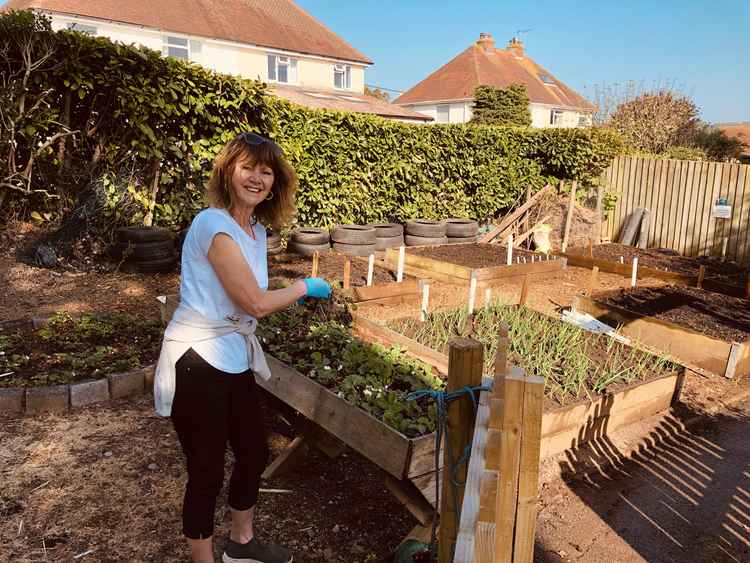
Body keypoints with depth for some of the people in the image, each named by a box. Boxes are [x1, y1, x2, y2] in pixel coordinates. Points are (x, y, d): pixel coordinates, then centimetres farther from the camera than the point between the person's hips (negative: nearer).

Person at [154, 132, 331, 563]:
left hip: (235, 358, 9)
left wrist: (295, 298, 1)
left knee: (255, 454, 21)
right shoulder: (214, 224, -19)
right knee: (207, 471, 6)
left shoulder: (256, 229, 8)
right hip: (198, 363, -9)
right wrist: (304, 287, -7)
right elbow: (255, 303, -19)